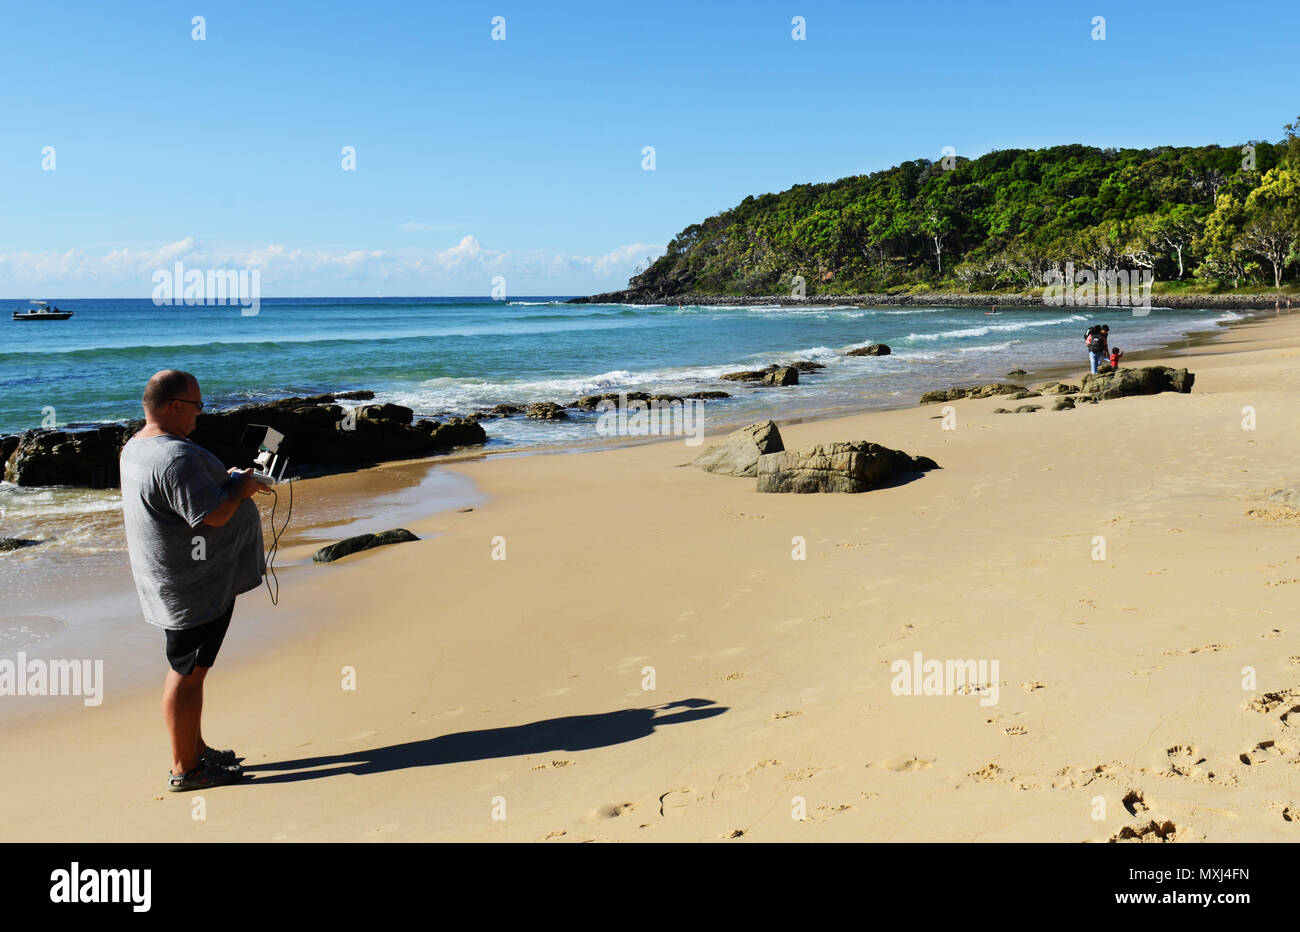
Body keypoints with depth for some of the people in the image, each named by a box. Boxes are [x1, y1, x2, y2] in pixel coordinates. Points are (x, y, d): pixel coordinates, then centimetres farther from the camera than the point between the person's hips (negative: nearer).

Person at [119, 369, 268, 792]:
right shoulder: (177, 456, -25)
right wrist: (239, 487, -10)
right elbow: (212, 515, -28)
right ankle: (184, 769, 10)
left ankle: (196, 750, 34)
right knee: (187, 673, -1)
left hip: (178, 583, 11)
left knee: (190, 668, 20)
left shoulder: (136, 448, 10)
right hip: (195, 587, -11)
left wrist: (225, 480, 13)